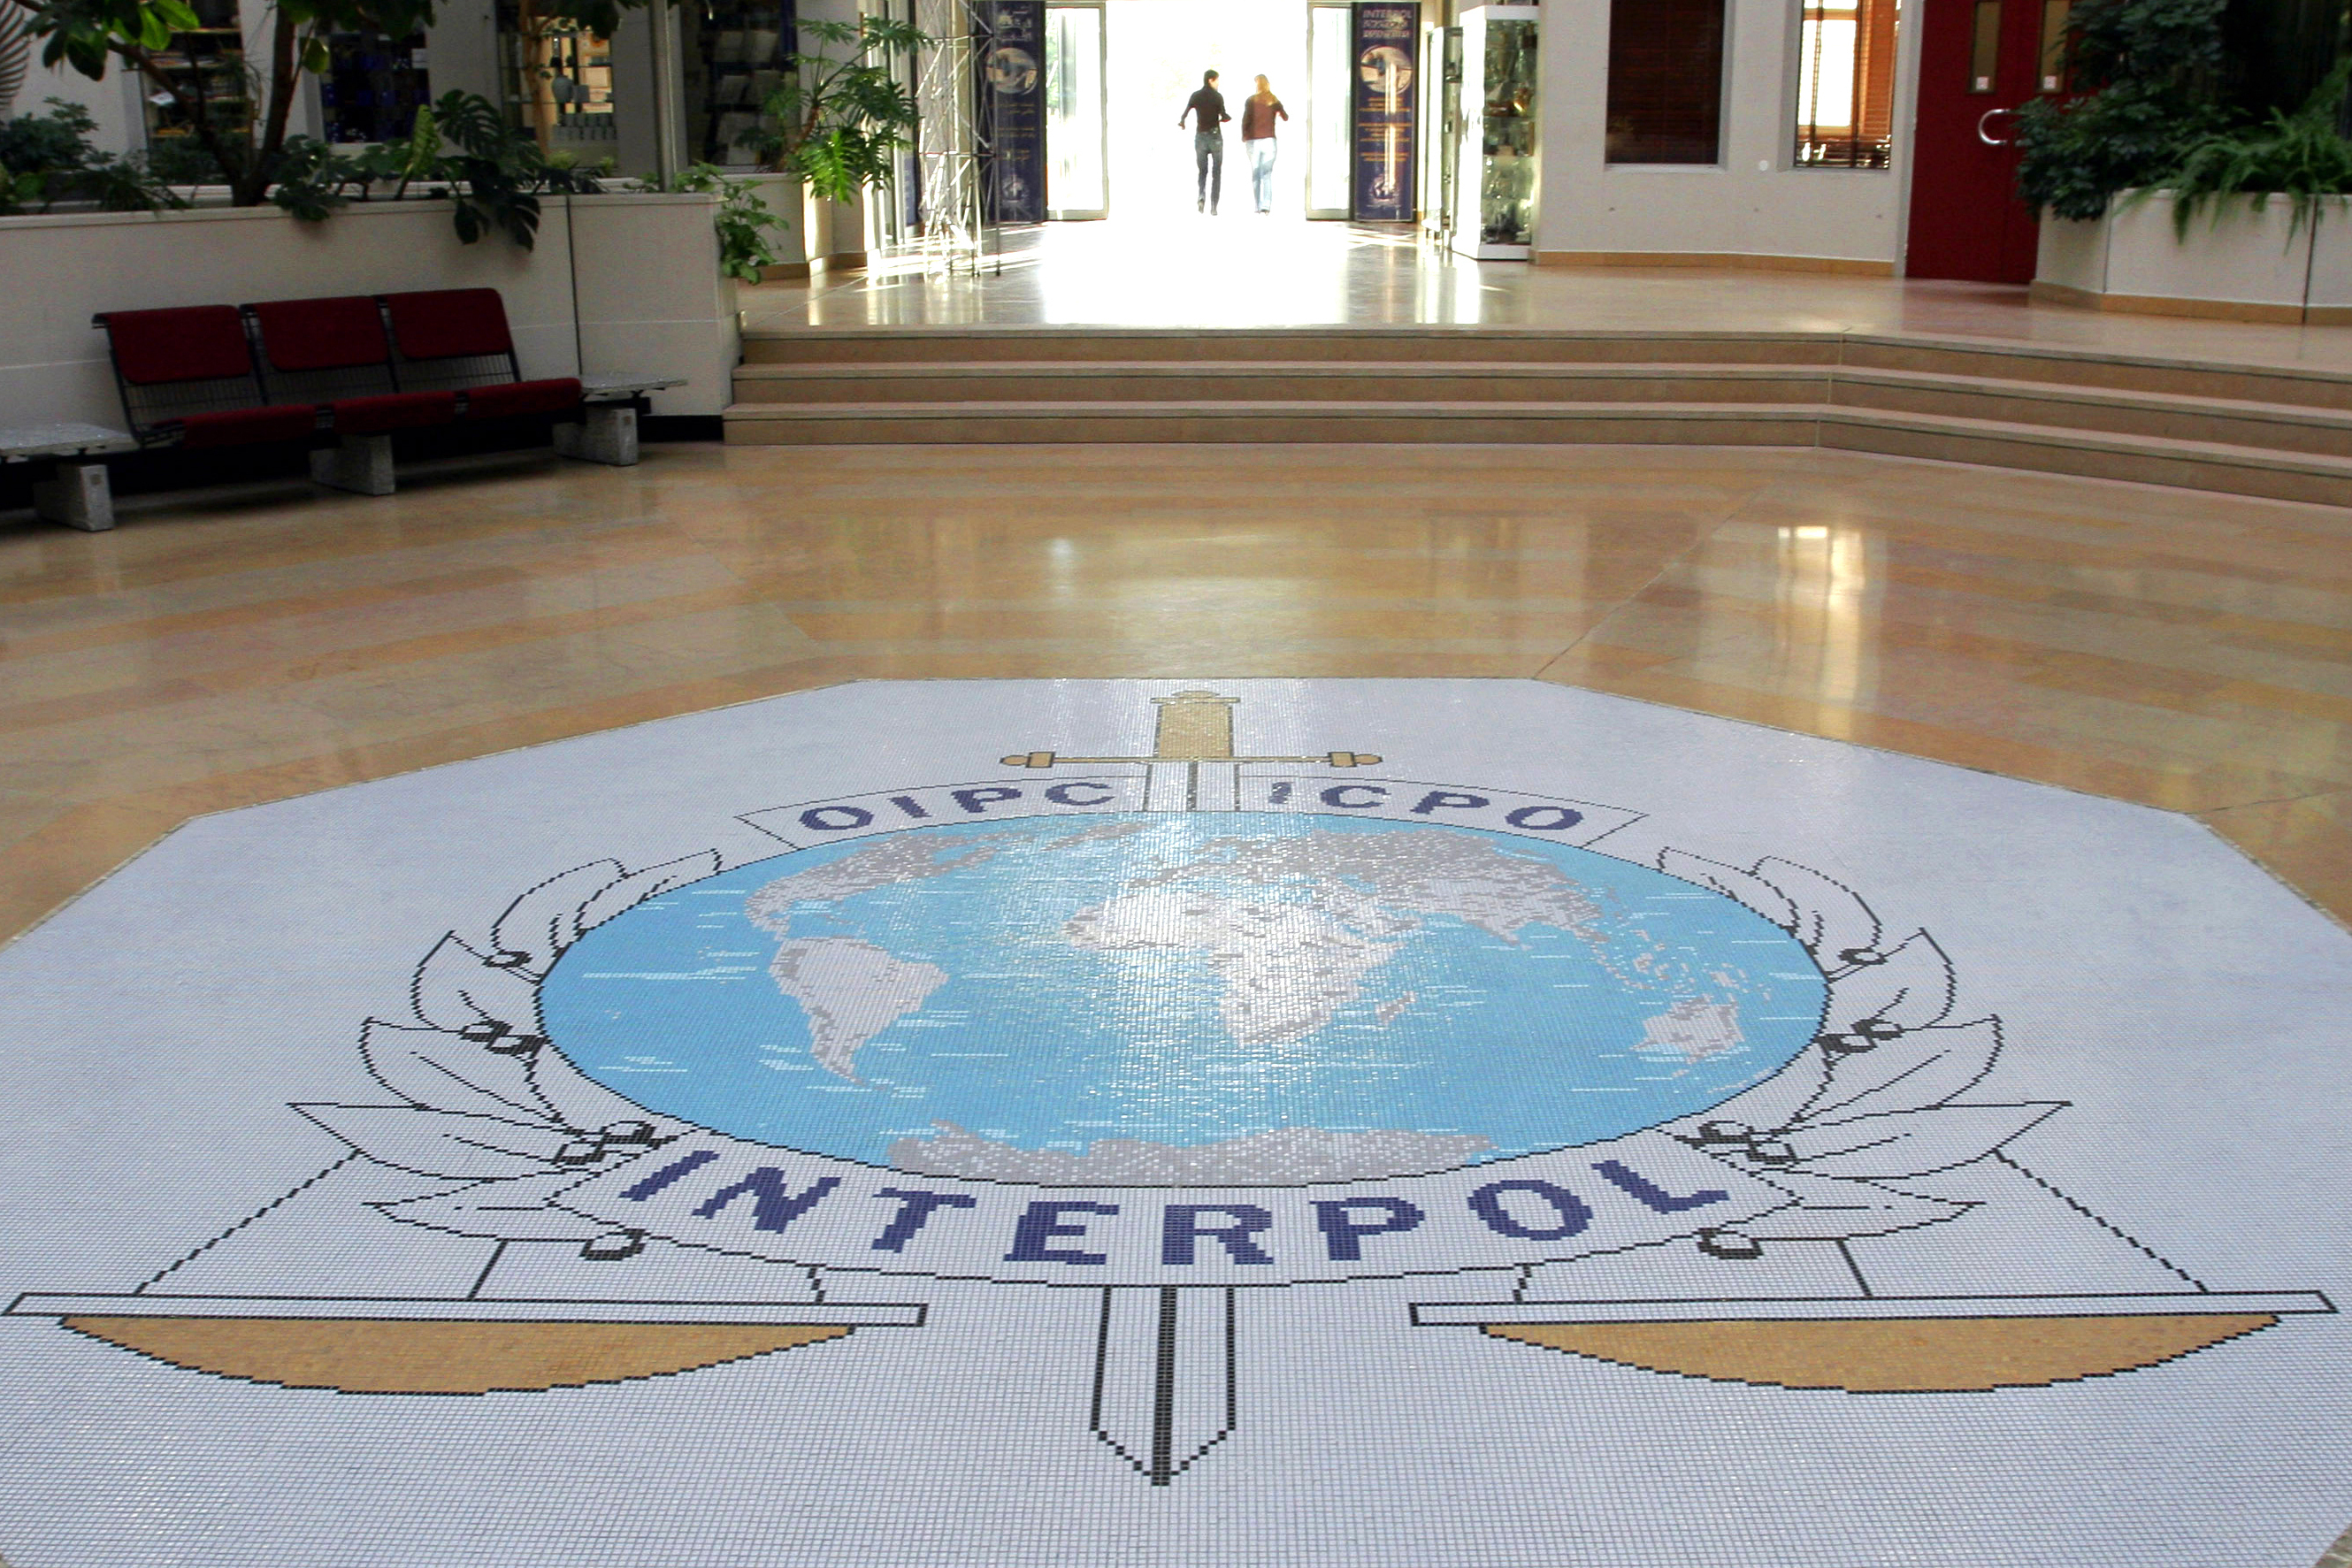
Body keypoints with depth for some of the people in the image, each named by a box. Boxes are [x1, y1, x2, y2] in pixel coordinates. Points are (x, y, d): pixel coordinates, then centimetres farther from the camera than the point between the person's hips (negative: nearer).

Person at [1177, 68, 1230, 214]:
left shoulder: (1195, 96, 1)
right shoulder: (1218, 96, -5)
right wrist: (1228, 117, 13)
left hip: (1200, 137, 2)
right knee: (1216, 172, 8)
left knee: (1202, 171, 15)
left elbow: (1184, 114, -4)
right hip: (1215, 137, -2)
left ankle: (1201, 196, -15)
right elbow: (1223, 116, -11)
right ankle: (1213, 206, -1)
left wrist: (1181, 122, 18)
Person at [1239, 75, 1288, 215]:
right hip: (1269, 140, 1)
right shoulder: (1274, 101, 3)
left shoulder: (1250, 101, -3)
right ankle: (1266, 205, -13)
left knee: (1255, 175, 8)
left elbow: (1245, 121, -7)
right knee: (1267, 175, 0)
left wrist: (1243, 140, 2)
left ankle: (1258, 206, 7)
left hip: (1253, 141, -1)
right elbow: (1285, 117, 15)